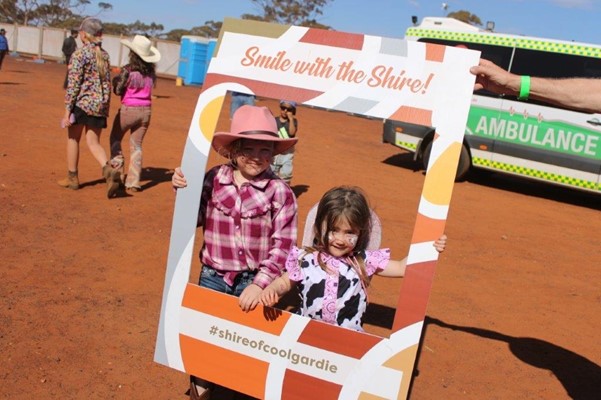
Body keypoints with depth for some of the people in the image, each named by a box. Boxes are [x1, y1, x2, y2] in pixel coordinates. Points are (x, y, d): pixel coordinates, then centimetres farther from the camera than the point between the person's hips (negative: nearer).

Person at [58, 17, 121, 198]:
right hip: (100, 105, 5)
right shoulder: (104, 55, 8)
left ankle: (72, 178, 23)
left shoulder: (79, 54, -10)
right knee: (93, 142, 10)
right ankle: (109, 170, -16)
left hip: (82, 103, -5)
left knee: (73, 139, 14)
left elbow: (73, 85, -13)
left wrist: (67, 111, -9)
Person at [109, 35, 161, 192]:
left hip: (128, 110, -4)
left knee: (115, 139, 17)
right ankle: (133, 182, 9)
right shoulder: (151, 72, 1)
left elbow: (118, 90, -10)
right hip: (145, 110, 5)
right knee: (136, 145, 11)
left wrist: (115, 80, 10)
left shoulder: (128, 70, -14)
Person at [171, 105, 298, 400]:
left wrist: (260, 284, -20)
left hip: (253, 281, -2)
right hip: (212, 276, 3)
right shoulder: (213, 180, -7)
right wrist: (183, 190, -10)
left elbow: (283, 245, -14)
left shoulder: (280, 192, -14)